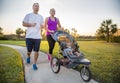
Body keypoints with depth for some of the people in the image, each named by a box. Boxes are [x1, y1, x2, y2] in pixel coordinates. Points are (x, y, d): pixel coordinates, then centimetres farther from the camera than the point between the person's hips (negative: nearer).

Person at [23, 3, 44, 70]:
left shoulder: (41, 17, 15)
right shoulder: (28, 15, 7)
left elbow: (42, 25, 16)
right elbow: (23, 24, 2)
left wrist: (42, 26, -8)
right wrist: (31, 25, -15)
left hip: (38, 36, 2)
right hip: (29, 36, -1)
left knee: (36, 51, -1)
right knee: (29, 51, 5)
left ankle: (34, 64, 13)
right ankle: (28, 57, 40)